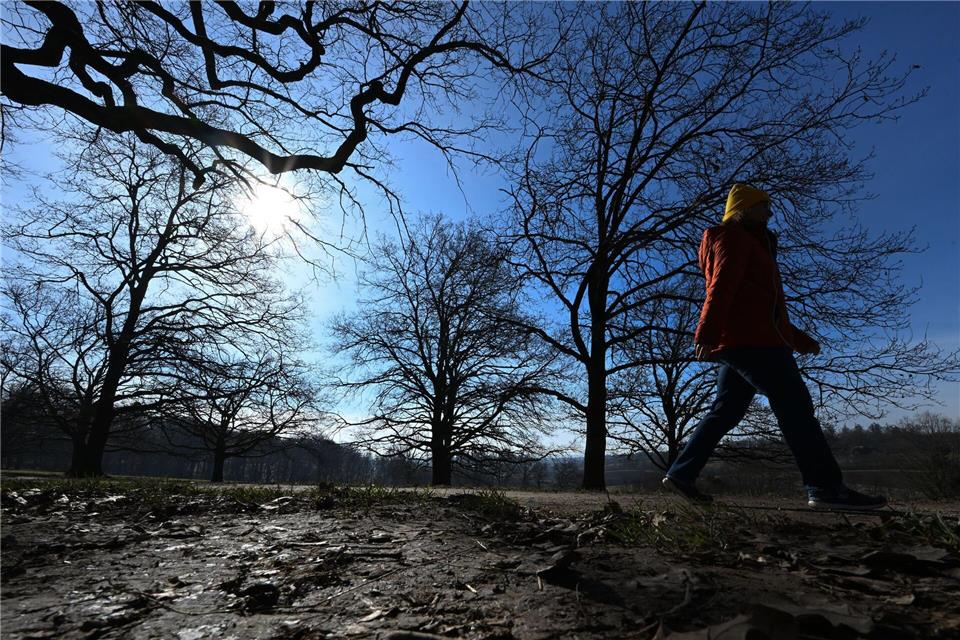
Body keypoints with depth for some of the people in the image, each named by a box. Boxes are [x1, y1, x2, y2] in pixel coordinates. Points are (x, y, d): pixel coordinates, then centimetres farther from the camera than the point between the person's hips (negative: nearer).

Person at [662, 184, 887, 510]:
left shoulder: (750, 244, 34)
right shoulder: (734, 236, 3)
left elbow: (764, 307, 34)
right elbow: (721, 286, -16)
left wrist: (801, 340, 33)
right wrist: (707, 331, -29)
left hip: (739, 342, 10)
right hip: (750, 341, -10)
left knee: (725, 411, 6)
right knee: (795, 403, -10)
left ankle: (680, 473, 5)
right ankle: (825, 487, -10)